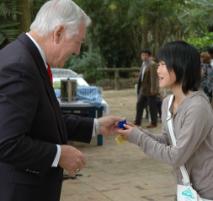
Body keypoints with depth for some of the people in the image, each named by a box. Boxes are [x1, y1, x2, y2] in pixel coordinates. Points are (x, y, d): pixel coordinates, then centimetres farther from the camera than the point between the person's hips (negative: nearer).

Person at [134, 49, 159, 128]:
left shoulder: (152, 65, -14)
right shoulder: (143, 64, 13)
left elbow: (154, 77, -20)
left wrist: (153, 89, -24)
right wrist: (139, 88, 18)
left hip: (150, 90, -9)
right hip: (143, 89, 9)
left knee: (152, 107, 1)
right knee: (139, 104, 10)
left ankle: (153, 123, 11)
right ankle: (137, 122, 17)